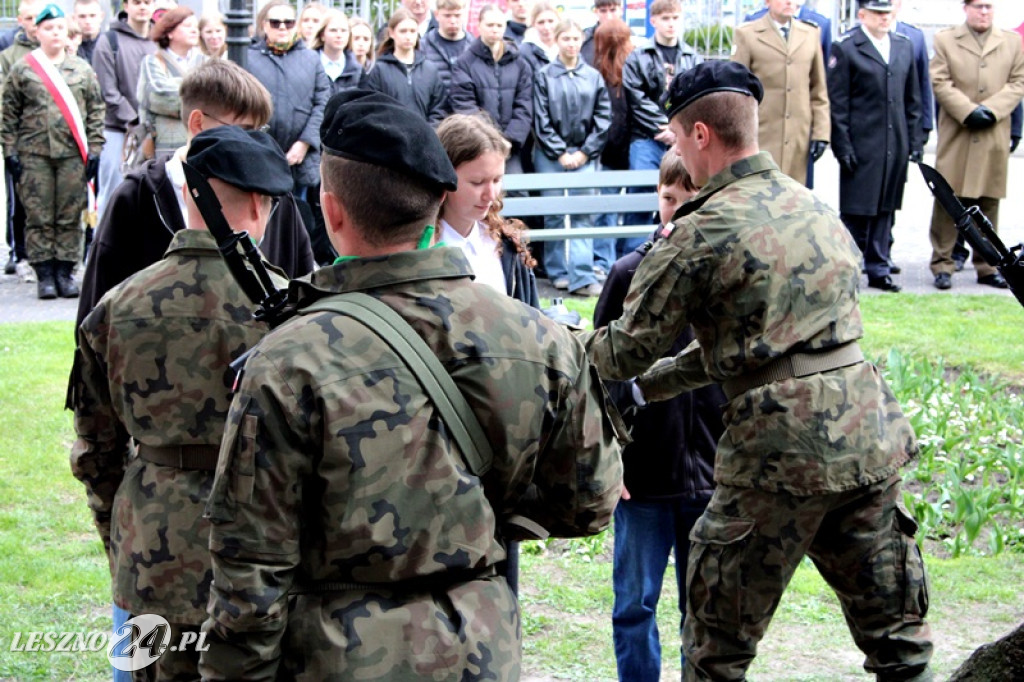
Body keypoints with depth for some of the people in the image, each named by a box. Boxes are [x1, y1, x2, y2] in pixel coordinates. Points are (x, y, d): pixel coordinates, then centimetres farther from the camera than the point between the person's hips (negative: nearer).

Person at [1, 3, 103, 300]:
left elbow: (95, 111, 9)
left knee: (70, 217, 3)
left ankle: (65, 272, 10)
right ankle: (44, 274, 5)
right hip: (33, 155, -1)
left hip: (73, 154, 1)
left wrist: (93, 150, 3)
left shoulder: (82, 69, 9)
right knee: (39, 218, 0)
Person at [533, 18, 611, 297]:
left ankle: (582, 276, -8)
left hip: (583, 156, 1)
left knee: (583, 214, -5)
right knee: (553, 214, 4)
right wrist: (560, 153, -7)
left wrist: (586, 152, -2)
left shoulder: (593, 77, 5)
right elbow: (541, 120, -3)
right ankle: (558, 272, 14)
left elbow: (603, 118, 4)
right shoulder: (544, 76, -1)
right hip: (550, 156, -1)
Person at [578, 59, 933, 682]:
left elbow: (628, 351, 0)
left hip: (782, 447, -7)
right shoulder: (813, 205, 16)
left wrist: (580, 343, 22)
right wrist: (656, 384, 30)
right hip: (871, 436, 7)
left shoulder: (701, 234, -8)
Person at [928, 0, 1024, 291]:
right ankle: (942, 264, 4)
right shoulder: (945, 40, 4)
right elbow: (940, 83, -3)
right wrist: (968, 112, -14)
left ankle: (987, 267, 12)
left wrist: (992, 110, -10)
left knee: (989, 202, 6)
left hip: (995, 137, 2)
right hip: (956, 136, -2)